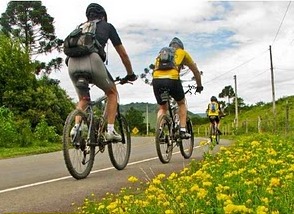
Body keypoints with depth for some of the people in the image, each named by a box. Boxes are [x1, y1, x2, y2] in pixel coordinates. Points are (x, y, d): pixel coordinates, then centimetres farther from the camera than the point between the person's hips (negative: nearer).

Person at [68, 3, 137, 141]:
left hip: (72, 63, 4)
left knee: (83, 99, 27)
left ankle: (76, 127, 7)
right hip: (92, 60, -4)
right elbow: (123, 54, 27)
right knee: (112, 93, 21)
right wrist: (130, 74, 40)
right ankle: (110, 130, 10)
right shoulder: (107, 26, 25)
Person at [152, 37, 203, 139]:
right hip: (172, 79, -3)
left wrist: (159, 86, 48)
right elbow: (196, 71, 31)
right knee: (182, 103, 24)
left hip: (156, 80, 3)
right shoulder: (182, 52, 25)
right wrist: (199, 86, 45)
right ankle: (183, 131, 16)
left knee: (162, 108, 23)